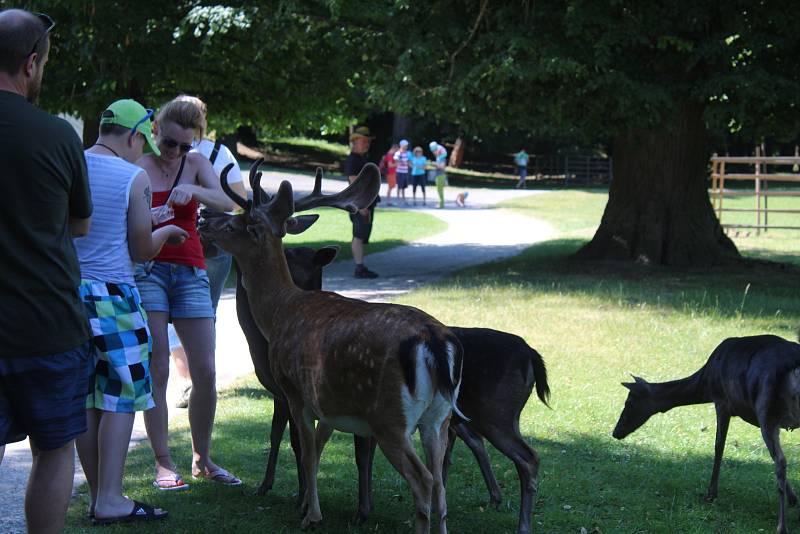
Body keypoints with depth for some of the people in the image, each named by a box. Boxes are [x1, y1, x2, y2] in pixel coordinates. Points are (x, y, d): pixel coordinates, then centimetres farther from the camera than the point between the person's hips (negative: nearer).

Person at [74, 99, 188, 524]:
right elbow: (141, 251, -3)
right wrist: (165, 232, 18)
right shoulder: (134, 178, -9)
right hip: (110, 294, -6)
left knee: (85, 398, 10)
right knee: (120, 397, 1)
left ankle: (99, 496, 15)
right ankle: (110, 500, -2)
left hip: (66, 292, 6)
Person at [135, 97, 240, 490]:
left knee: (206, 373, 0)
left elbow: (227, 204, -7)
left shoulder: (196, 163, 8)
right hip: (148, 272, -3)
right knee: (157, 371, -8)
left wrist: (194, 190, -25)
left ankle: (202, 460, 14)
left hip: (190, 273, 3)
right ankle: (163, 464, -1)